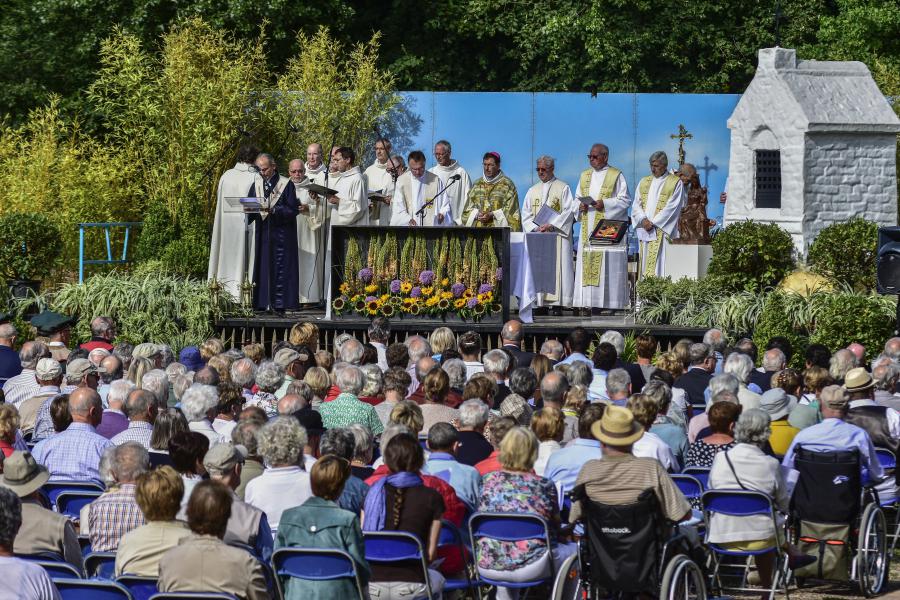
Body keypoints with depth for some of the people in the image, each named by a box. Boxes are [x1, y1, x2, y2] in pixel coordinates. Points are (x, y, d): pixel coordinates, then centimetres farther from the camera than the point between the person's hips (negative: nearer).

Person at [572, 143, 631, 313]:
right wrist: (581, 206, -4)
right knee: (587, 262, -2)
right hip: (588, 227, 5)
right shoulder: (585, 175, 18)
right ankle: (587, 303, -4)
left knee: (608, 264, -9)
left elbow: (624, 200, -4)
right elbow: (577, 198, 19)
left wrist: (604, 204, -16)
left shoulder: (616, 176, 1)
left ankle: (609, 301, -9)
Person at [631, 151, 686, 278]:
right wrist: (643, 220, -8)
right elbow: (636, 204, 11)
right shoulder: (644, 182, 17)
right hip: (645, 231, 5)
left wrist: (654, 223, -12)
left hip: (663, 232, -5)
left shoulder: (676, 183, 0)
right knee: (645, 266, 1)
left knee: (660, 267, -11)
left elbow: (672, 207, -8)